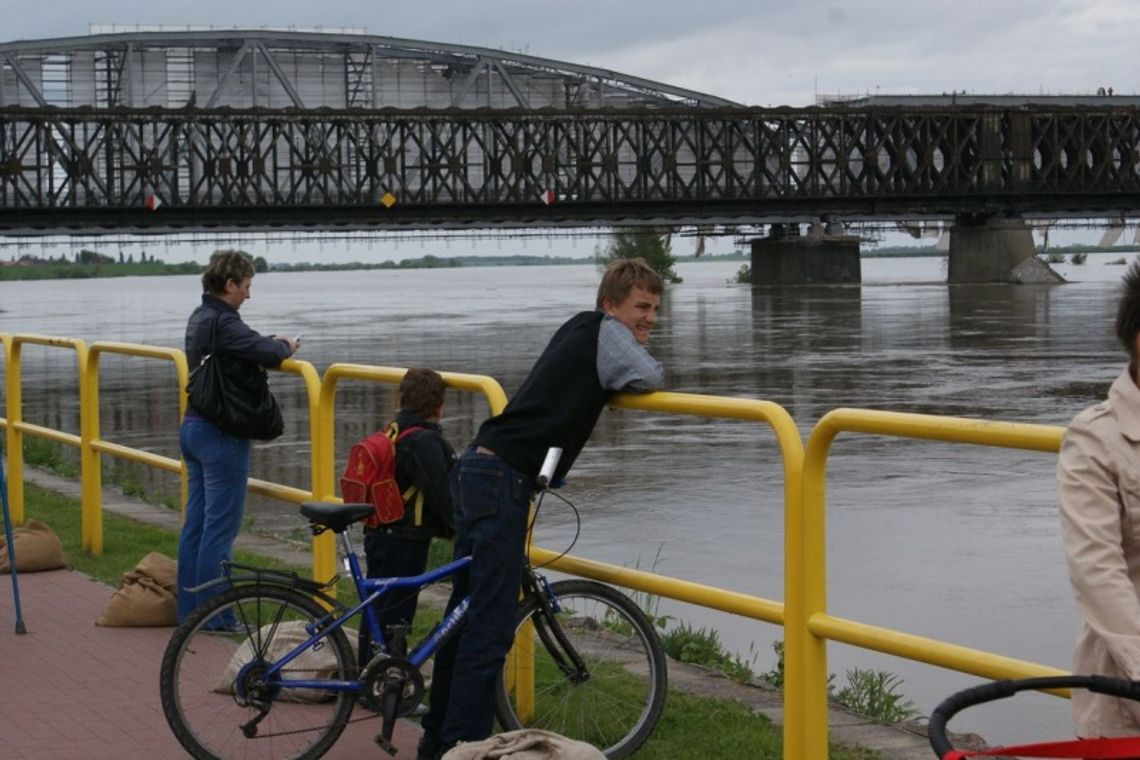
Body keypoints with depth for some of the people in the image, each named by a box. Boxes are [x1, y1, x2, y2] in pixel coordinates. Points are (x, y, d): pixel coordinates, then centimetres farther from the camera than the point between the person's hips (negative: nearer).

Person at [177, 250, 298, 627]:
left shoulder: (200, 318, 12)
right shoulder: (222, 323, -19)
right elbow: (266, 352, -26)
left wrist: (272, 343, 4)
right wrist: (285, 346, -5)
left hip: (193, 427, 10)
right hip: (221, 435, -10)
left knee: (195, 521, 12)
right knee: (221, 525, -4)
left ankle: (189, 609, 17)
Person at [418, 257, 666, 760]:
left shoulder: (579, 329, 21)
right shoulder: (606, 332, -4)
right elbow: (648, 377, -17)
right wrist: (640, 351, 4)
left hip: (479, 469, 10)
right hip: (502, 478, -10)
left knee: (467, 614, 16)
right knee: (491, 628, -10)